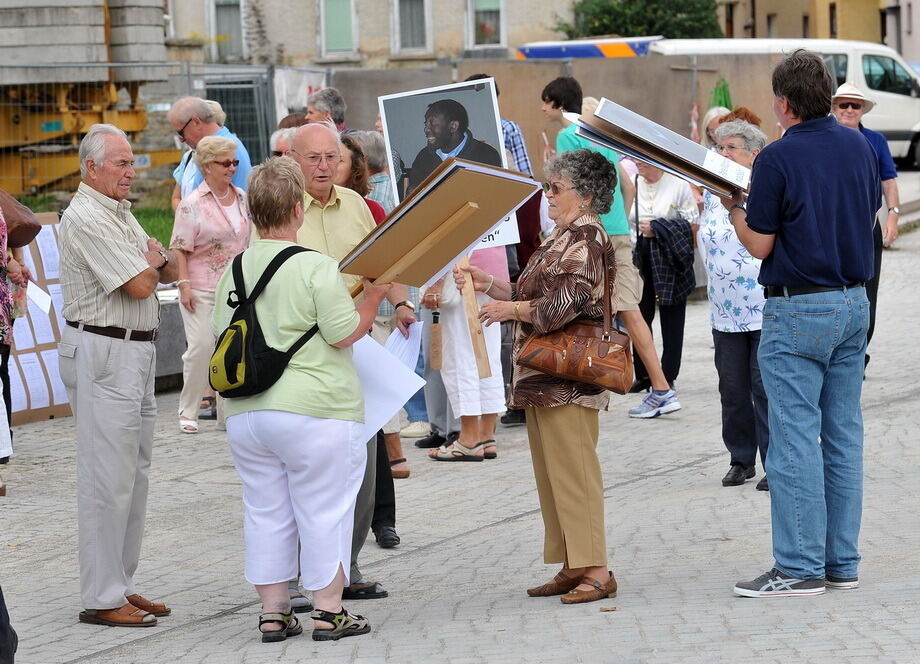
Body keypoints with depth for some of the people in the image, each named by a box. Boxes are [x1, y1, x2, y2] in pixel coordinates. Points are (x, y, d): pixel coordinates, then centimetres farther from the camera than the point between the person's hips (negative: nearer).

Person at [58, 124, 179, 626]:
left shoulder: (120, 214, 17)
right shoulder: (86, 218, -15)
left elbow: (168, 270, 18)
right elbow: (140, 285, -18)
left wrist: (161, 263, -4)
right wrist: (152, 259, 3)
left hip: (135, 353, 10)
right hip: (102, 353, -10)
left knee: (134, 473, 13)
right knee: (108, 477, -8)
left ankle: (120, 583, 21)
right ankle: (101, 598, -4)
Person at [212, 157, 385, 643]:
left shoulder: (234, 270, 5)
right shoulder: (316, 268, -13)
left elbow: (223, 337, 12)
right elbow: (345, 333, -12)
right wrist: (373, 298, 3)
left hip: (245, 412, 6)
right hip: (313, 410, -6)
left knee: (265, 512, 12)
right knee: (323, 511, 4)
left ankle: (273, 612, 17)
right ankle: (328, 612, 9)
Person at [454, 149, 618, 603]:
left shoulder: (586, 238, -12)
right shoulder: (561, 237, 19)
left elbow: (567, 304, -21)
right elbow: (532, 296, 23)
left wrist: (510, 309, -11)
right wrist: (487, 285, 16)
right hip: (543, 376, 11)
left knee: (572, 471, -10)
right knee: (551, 473, 12)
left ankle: (596, 570, -9)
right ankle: (572, 567, 16)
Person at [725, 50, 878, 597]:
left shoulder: (778, 159, -14)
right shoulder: (859, 146, 5)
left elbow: (760, 245, -9)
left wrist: (733, 207, 7)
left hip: (798, 310, -7)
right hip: (855, 304, 7)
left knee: (795, 437, -4)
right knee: (844, 433, 10)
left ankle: (800, 567, -4)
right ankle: (843, 561, 13)